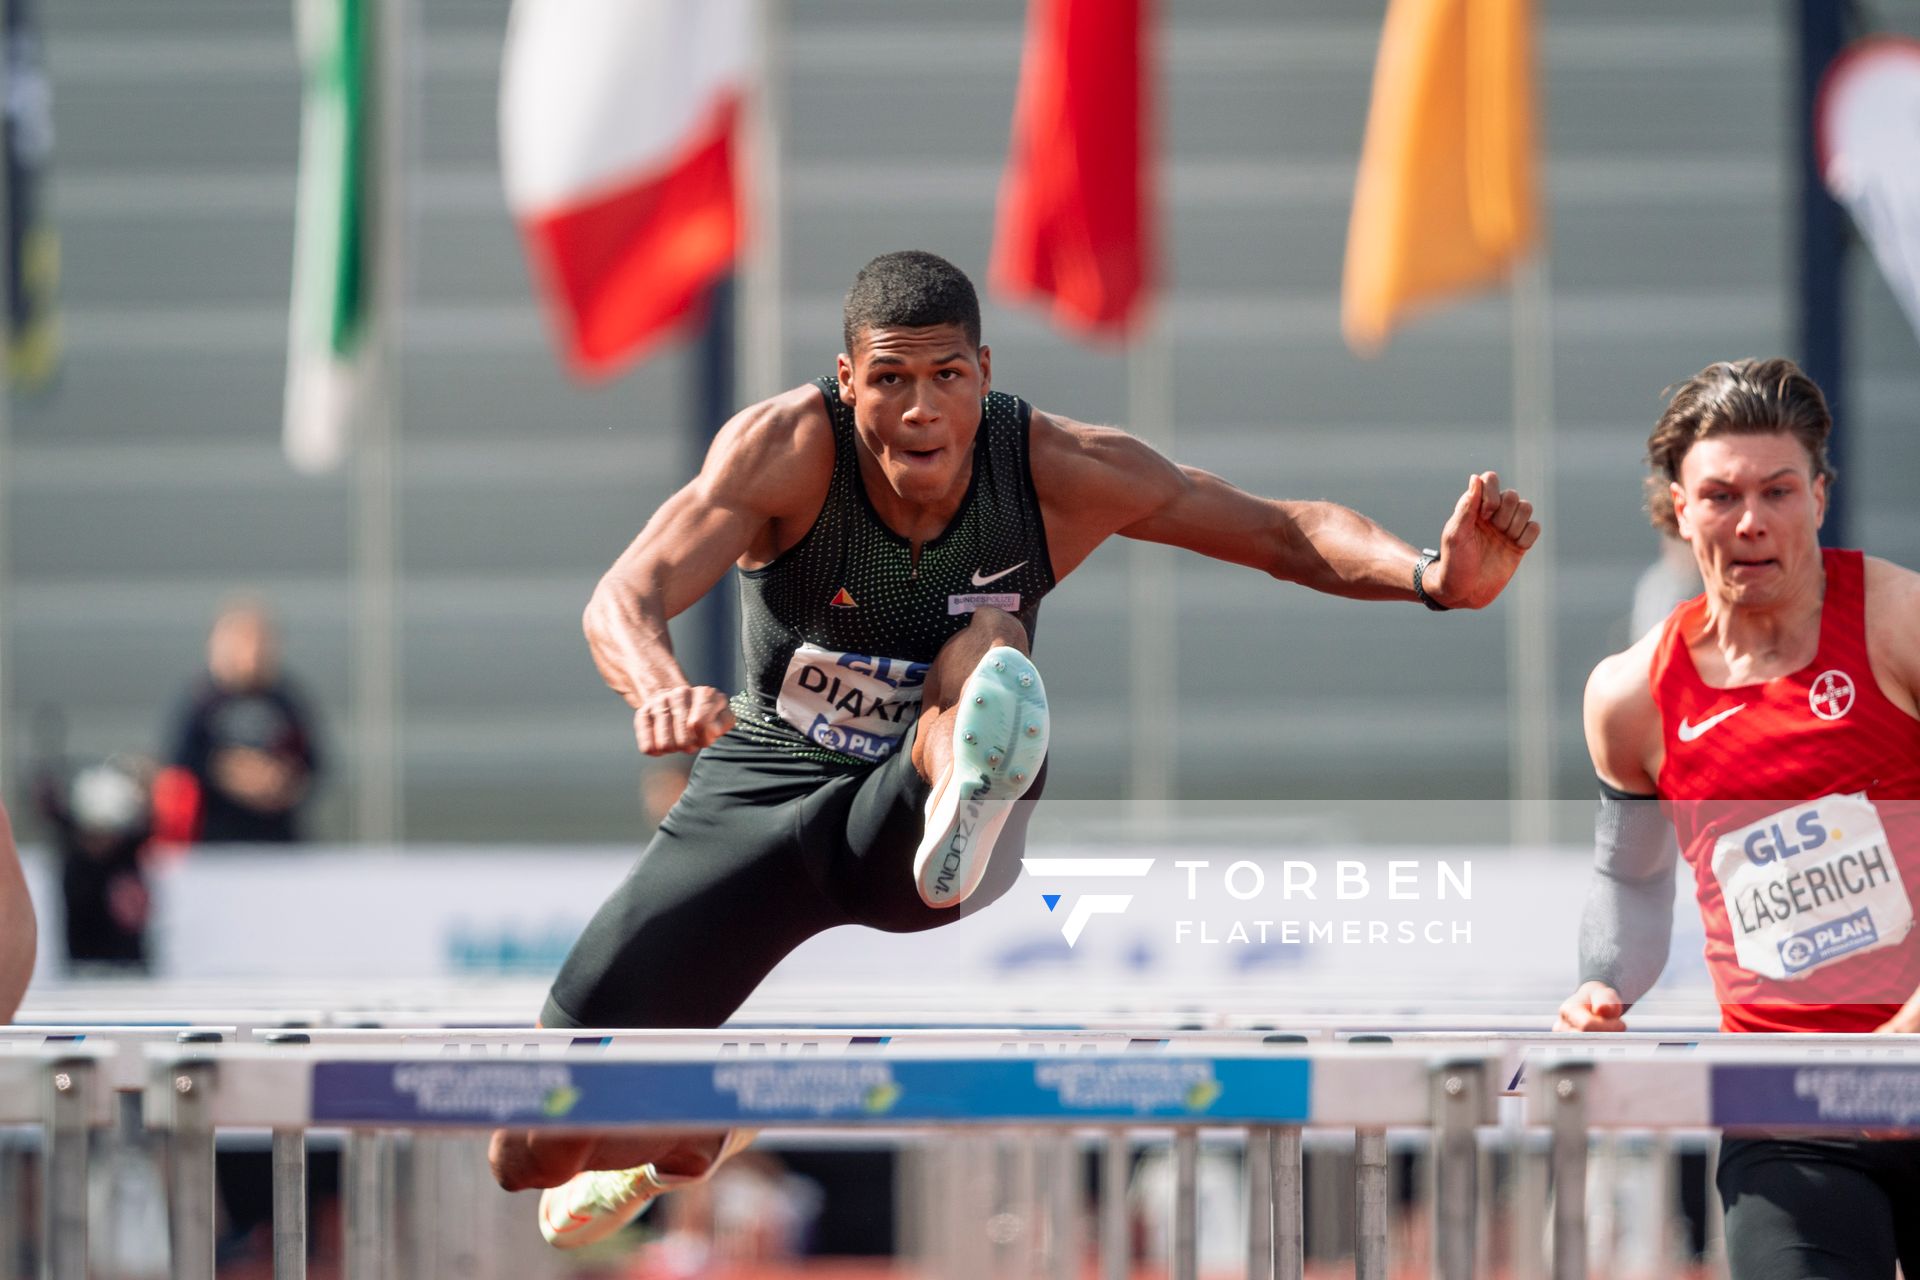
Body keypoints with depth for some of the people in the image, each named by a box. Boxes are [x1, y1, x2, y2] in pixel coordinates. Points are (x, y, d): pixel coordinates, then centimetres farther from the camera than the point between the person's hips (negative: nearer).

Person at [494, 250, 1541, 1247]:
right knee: (532, 1155, -5)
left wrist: (1434, 577, -33)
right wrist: (660, 691, -59)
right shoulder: (791, 447, -22)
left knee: (990, 643, -31)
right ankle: (700, 1130, 30)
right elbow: (626, 598, -35)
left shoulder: (1057, 471, -16)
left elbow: (1288, 536, -13)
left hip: (903, 826, 0)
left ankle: (962, 812, -63)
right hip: (757, 796, 0)